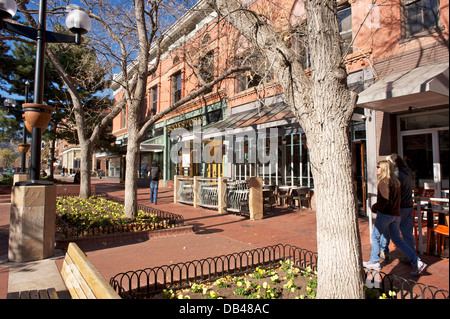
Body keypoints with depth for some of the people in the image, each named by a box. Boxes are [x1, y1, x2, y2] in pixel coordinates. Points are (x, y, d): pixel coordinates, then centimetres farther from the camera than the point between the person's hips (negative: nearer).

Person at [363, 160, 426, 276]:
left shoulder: (384, 181, -14)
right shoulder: (395, 181, 13)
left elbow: (385, 200, -22)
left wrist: (374, 207, -8)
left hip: (385, 214, -8)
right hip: (396, 214, 8)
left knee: (375, 236, 7)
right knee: (397, 240, 14)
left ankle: (374, 262, 16)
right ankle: (417, 262, 8)